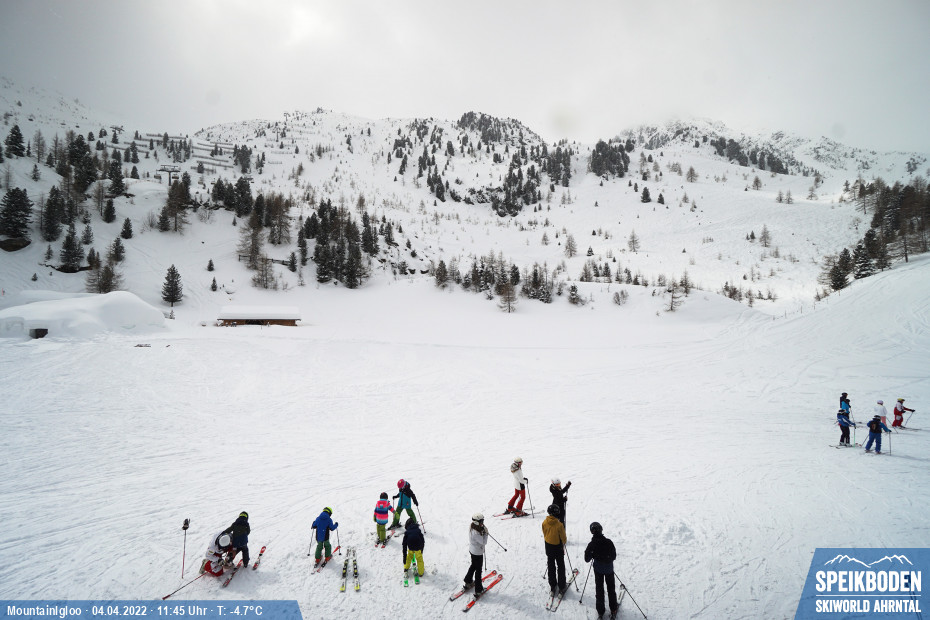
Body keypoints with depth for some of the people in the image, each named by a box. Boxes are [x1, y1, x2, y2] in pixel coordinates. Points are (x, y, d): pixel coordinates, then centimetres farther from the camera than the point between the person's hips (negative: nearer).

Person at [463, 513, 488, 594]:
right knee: (478, 570, 7)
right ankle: (478, 589, 20)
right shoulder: (475, 533, -35)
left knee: (473, 566, 29)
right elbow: (484, 542, -29)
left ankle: (468, 581, 46)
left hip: (472, 550, 9)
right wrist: (485, 533, -20)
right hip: (478, 553, -9)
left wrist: (483, 531, -10)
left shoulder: (471, 528, -7)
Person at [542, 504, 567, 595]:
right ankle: (561, 587, 22)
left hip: (548, 547, 3)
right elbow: (563, 538, -14)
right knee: (560, 567, 15)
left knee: (551, 566, 18)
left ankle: (552, 586, 27)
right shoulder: (559, 525, -27)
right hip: (558, 547, -3)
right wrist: (564, 541, 9)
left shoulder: (544, 522, -14)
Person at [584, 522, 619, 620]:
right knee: (611, 589, 19)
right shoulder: (609, 542, -23)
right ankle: (613, 610, 29)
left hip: (598, 569, 0)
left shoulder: (591, 545, -21)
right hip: (609, 569, 0)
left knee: (599, 589, 16)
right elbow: (614, 556, -10)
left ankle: (600, 612, 25)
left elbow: (587, 559, -12)